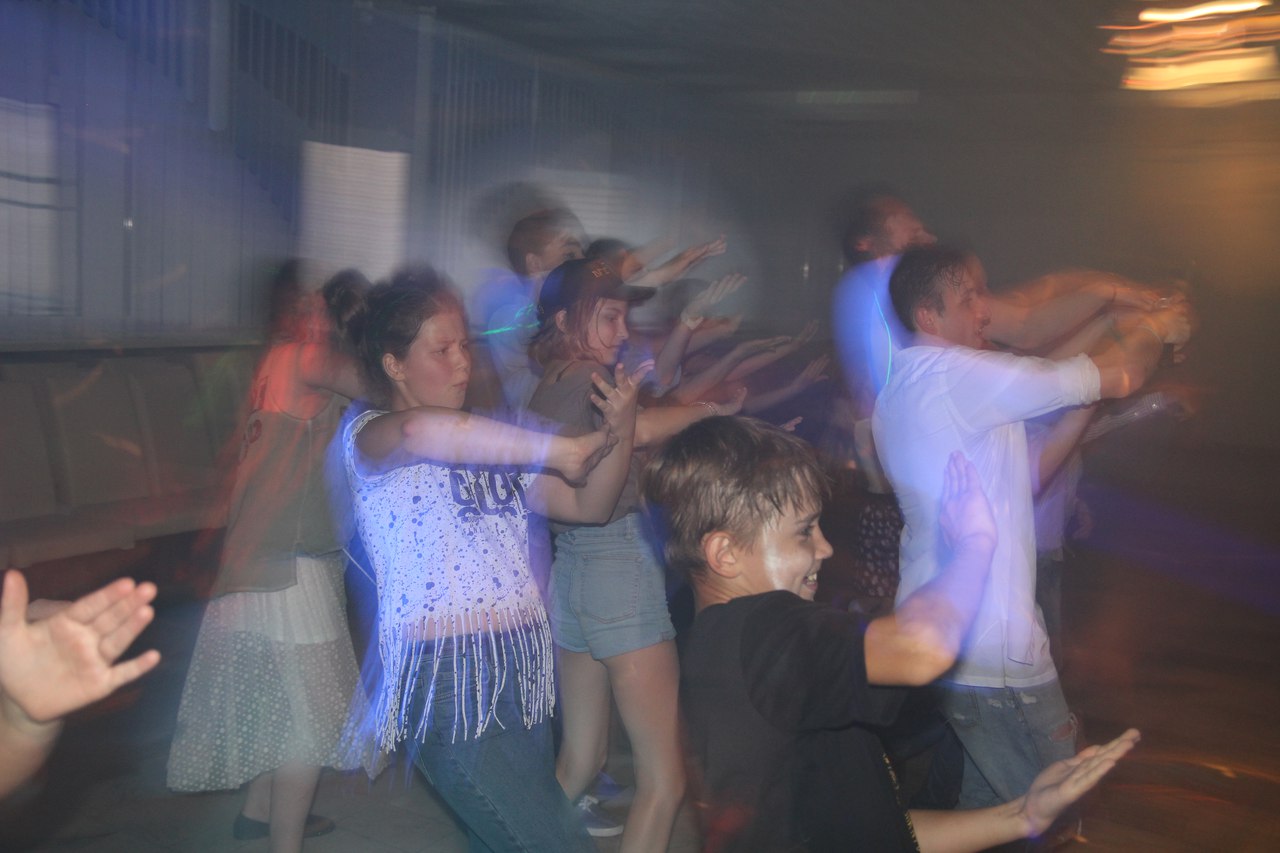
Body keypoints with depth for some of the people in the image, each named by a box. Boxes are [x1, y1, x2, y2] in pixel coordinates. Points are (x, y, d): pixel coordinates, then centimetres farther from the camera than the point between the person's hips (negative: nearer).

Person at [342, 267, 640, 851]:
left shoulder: (489, 445, 19)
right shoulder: (369, 436, -2)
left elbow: (589, 506, 18)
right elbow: (419, 430, -29)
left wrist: (619, 432, -1)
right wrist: (559, 450, -25)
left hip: (523, 670, 7)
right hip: (448, 678, -7)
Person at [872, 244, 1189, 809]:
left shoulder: (900, 390, 14)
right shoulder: (959, 375, -17)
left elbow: (1023, 473, 15)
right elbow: (1122, 377, -11)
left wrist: (1084, 405, 9)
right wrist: (1157, 327, 10)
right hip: (991, 653, -10)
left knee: (983, 801, 21)